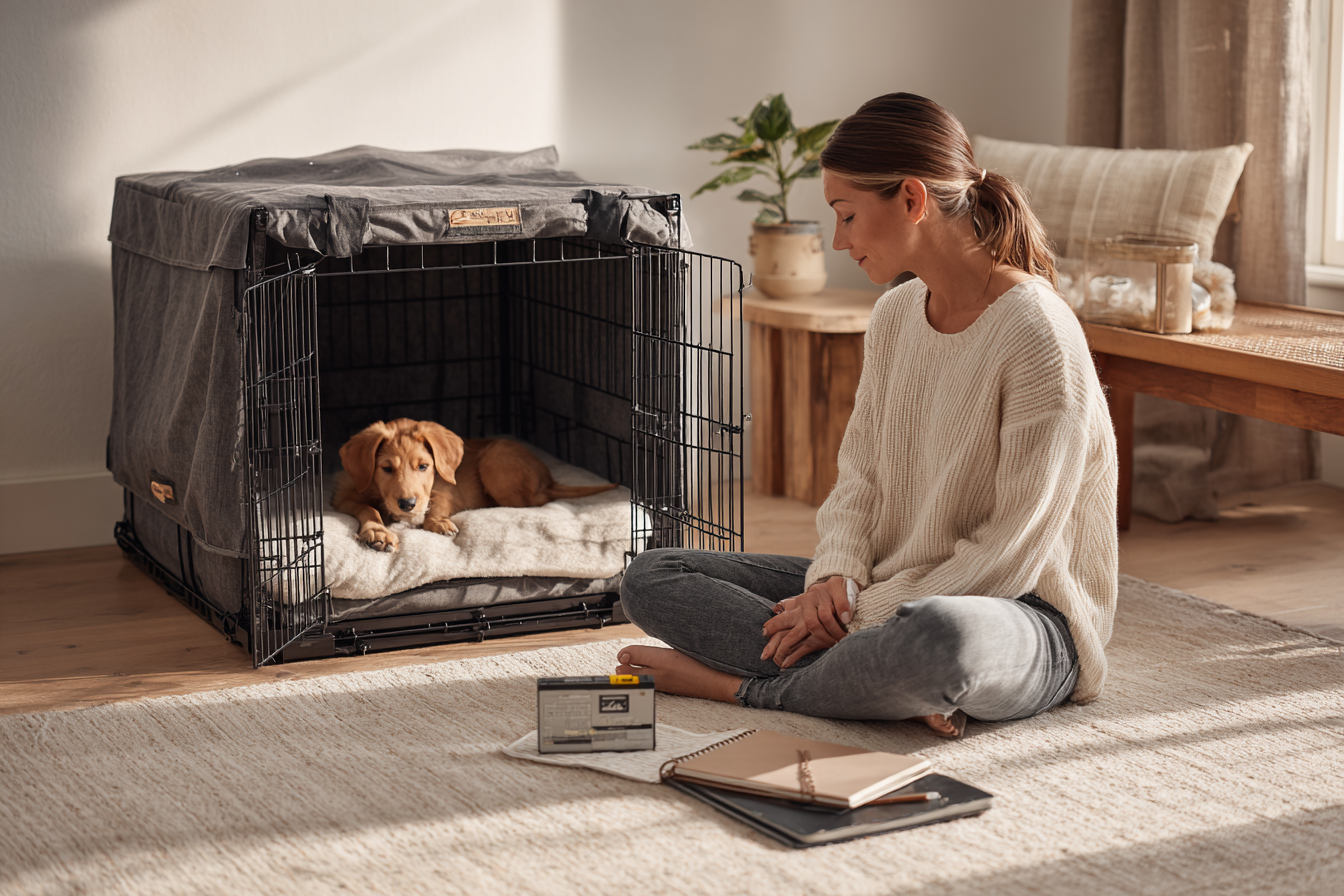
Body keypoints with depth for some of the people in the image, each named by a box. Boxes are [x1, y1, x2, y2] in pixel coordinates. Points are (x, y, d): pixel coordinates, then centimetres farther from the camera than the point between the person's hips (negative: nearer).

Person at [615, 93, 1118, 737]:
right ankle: (891, 680, -18)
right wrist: (838, 577, -11)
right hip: (894, 591, 8)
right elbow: (859, 478, 10)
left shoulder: (1038, 335, -18)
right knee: (651, 577, -2)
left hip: (1024, 616, -8)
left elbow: (1013, 550, -19)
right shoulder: (894, 316, 7)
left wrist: (865, 614, -19)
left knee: (938, 636, -46)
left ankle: (747, 685, -17)